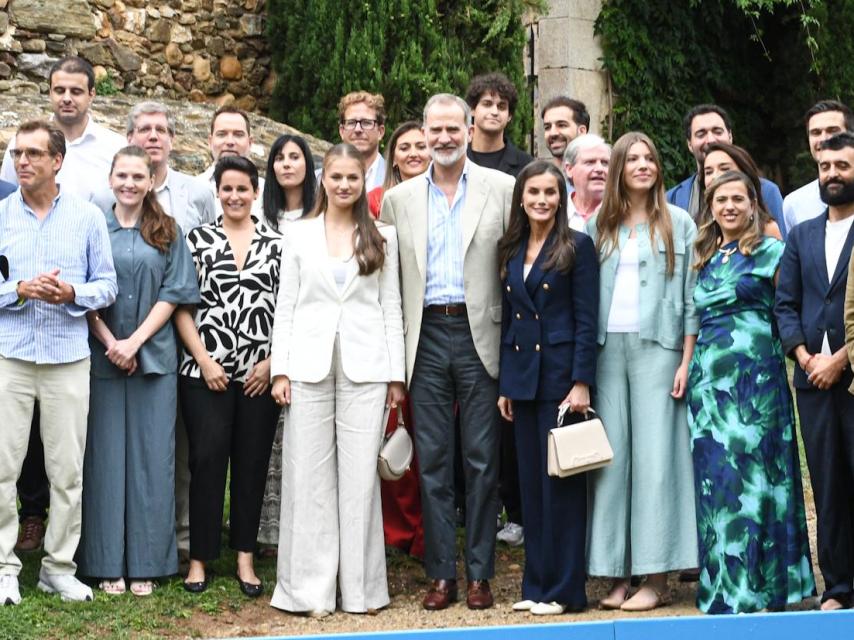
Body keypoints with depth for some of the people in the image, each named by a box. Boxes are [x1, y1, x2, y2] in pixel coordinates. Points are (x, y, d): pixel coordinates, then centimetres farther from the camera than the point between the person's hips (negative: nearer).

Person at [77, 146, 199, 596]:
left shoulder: (168, 233, 7)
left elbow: (174, 293, 1)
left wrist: (135, 341, -10)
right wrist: (109, 342, -10)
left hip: (154, 357, 0)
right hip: (101, 357, 0)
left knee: (152, 455, 1)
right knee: (106, 454, 1)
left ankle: (145, 563, 8)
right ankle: (108, 563, 8)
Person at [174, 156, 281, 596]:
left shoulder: (275, 243, 7)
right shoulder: (198, 239, 5)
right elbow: (182, 305, 1)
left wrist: (272, 362, -4)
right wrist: (204, 361, -7)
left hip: (260, 375, 1)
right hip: (205, 373, -1)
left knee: (252, 463, 5)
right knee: (206, 461, -2)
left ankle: (244, 557, 14)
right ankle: (200, 557, 8)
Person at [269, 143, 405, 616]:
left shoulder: (382, 237, 8)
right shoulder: (298, 236, 8)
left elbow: (391, 306, 7)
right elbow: (285, 306, 7)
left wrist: (396, 374, 3)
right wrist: (280, 369, -1)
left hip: (365, 368, 0)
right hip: (310, 367, 0)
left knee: (360, 475, 1)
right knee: (309, 476, 1)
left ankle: (360, 586, 10)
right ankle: (312, 588, 8)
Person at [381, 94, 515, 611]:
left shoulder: (501, 189, 3)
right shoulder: (399, 199, 10)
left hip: (480, 334, -2)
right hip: (426, 335, 2)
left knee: (482, 458, 2)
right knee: (433, 459, 5)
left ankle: (480, 574, 10)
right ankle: (442, 574, 12)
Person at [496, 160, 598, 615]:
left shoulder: (577, 246, -4)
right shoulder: (511, 251, 12)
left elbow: (586, 320, -8)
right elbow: (507, 319, 14)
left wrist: (582, 383, -15)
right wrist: (503, 384, 10)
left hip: (561, 374, -6)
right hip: (521, 377, 6)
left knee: (561, 479, -2)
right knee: (531, 482, 9)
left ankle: (564, 589, 5)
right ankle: (535, 583, 17)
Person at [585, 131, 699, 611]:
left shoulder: (679, 223, 5)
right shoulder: (598, 226, 12)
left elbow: (692, 296, 2)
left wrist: (686, 361, -6)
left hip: (657, 346, -3)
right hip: (606, 347, 3)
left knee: (655, 453, -5)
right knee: (611, 454, 1)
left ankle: (657, 577, -2)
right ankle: (618, 573, 5)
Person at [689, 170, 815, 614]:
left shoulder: (770, 252, 1)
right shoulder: (705, 258, 16)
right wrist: (688, 366, 14)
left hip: (754, 374, -5)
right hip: (708, 376, 5)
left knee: (751, 473, -6)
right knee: (714, 477, 6)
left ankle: (758, 587, 0)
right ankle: (722, 587, 14)